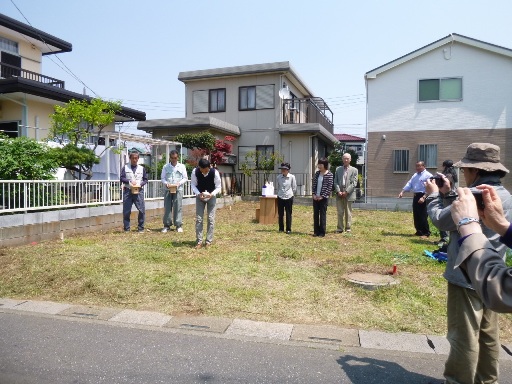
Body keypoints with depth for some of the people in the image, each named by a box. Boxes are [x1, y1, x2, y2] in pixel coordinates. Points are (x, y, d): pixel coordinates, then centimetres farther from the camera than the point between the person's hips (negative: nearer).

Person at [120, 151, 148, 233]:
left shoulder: (142, 168, 11)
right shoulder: (125, 167, 8)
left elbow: (145, 179, 11)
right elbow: (122, 178, 2)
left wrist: (140, 184, -7)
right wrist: (130, 181, -13)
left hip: (139, 191, 1)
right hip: (127, 191, 0)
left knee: (142, 210, -5)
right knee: (126, 211, 1)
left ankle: (140, 228, 7)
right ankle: (126, 228, 12)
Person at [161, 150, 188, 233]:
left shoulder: (182, 166, 5)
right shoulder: (166, 166, 7)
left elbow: (185, 178, 4)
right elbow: (163, 178, 7)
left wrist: (179, 183, -12)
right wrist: (166, 183, -13)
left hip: (178, 189, -1)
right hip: (168, 189, 1)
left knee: (177, 207, -3)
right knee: (167, 207, 0)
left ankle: (178, 225, 3)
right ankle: (167, 225, 8)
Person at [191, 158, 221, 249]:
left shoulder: (215, 172, -25)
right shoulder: (195, 172, -22)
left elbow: (218, 187, -14)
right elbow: (193, 185, -10)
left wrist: (212, 194, -32)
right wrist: (198, 194, -27)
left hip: (211, 197, -1)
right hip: (200, 197, 1)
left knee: (211, 219, -3)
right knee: (199, 219, -3)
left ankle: (208, 241, 6)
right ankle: (199, 241, 3)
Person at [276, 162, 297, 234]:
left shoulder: (292, 177, -6)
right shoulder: (279, 177, 0)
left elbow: (294, 188, 1)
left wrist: (290, 194, 7)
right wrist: (280, 193, 11)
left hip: (289, 197, -2)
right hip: (280, 197, 2)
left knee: (288, 214, 3)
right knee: (280, 214, 8)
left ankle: (288, 229, 12)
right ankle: (281, 228, 20)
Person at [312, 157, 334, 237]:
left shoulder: (329, 175, -8)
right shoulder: (317, 173, 7)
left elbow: (329, 187, -10)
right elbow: (314, 184, 9)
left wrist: (322, 196, -13)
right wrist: (314, 194, -2)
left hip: (323, 198, -5)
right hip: (315, 197, 5)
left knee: (323, 215, 0)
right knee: (315, 214, 8)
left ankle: (322, 232, 7)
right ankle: (316, 231, 16)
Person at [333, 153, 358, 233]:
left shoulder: (354, 170, 4)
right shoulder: (338, 169, 13)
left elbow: (354, 183, -4)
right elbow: (335, 182, 8)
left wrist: (346, 192, -12)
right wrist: (338, 191, -7)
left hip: (349, 194, -2)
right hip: (339, 194, 2)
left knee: (348, 212, 4)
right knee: (340, 212, 4)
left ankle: (348, 228, 11)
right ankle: (340, 228, 10)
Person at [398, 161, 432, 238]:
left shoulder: (428, 176, -8)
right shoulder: (415, 175, 16)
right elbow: (409, 184, 10)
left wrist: (423, 197, -24)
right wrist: (402, 192, -3)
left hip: (423, 197, -8)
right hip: (415, 196, 8)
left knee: (423, 216, -6)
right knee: (416, 216, 12)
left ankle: (426, 233, 5)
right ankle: (419, 231, 23)